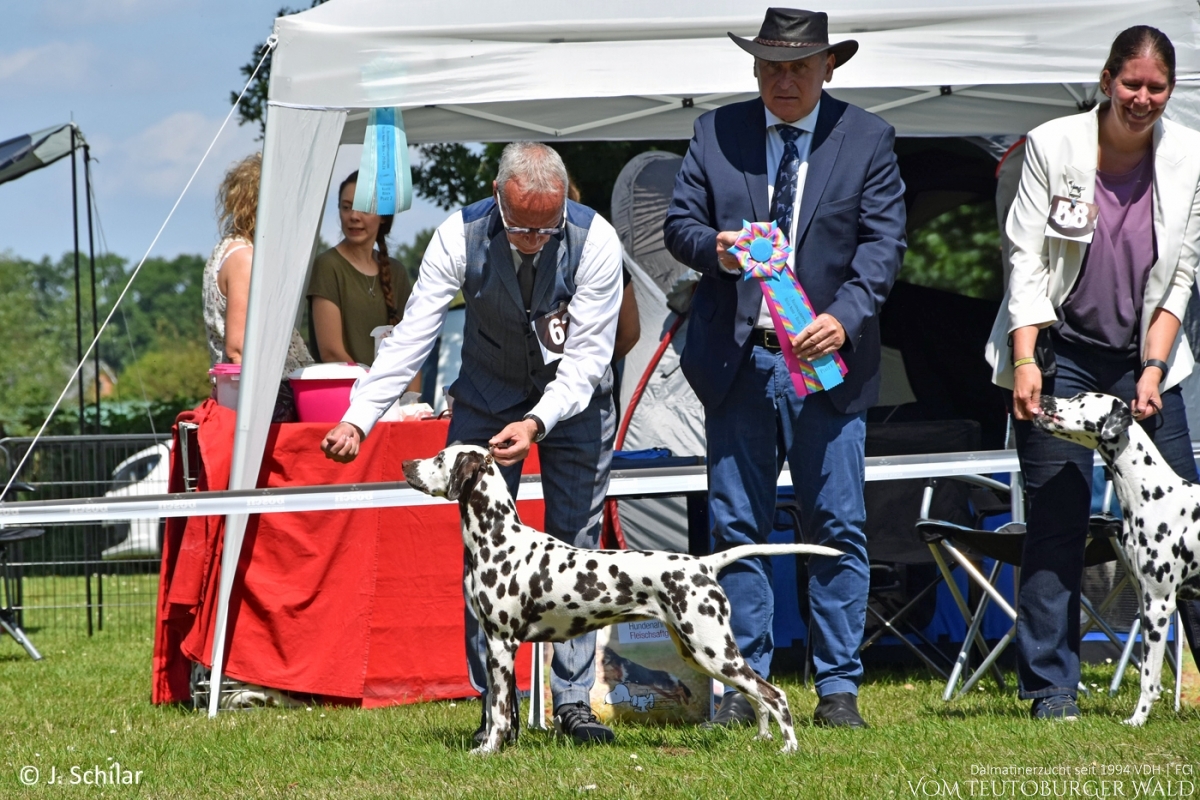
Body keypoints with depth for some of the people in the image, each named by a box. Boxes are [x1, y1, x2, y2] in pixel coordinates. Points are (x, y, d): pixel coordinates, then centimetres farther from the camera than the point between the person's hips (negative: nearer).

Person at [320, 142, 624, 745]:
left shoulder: (594, 240, -28)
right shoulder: (461, 237, -26)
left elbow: (587, 356, -26)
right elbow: (410, 339, -25)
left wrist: (536, 423, -41)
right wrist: (357, 420, -36)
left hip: (573, 397, -1)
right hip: (488, 395, 1)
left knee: (576, 545, -3)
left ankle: (573, 701, 1)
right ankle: (495, 705, -1)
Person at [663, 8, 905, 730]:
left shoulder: (868, 140, 3)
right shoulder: (716, 134, 8)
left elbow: (883, 241, -3)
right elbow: (680, 221, 7)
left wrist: (844, 318, -19)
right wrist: (714, 248, -16)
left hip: (827, 354, -2)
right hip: (737, 361, 2)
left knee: (838, 527, -1)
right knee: (738, 527, 3)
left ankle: (839, 688, 4)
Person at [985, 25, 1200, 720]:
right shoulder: (1053, 147, -8)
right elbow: (1026, 260, -7)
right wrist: (1025, 361, -15)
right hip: (1058, 351, -2)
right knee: (1055, 522, -4)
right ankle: (1052, 688, 1)